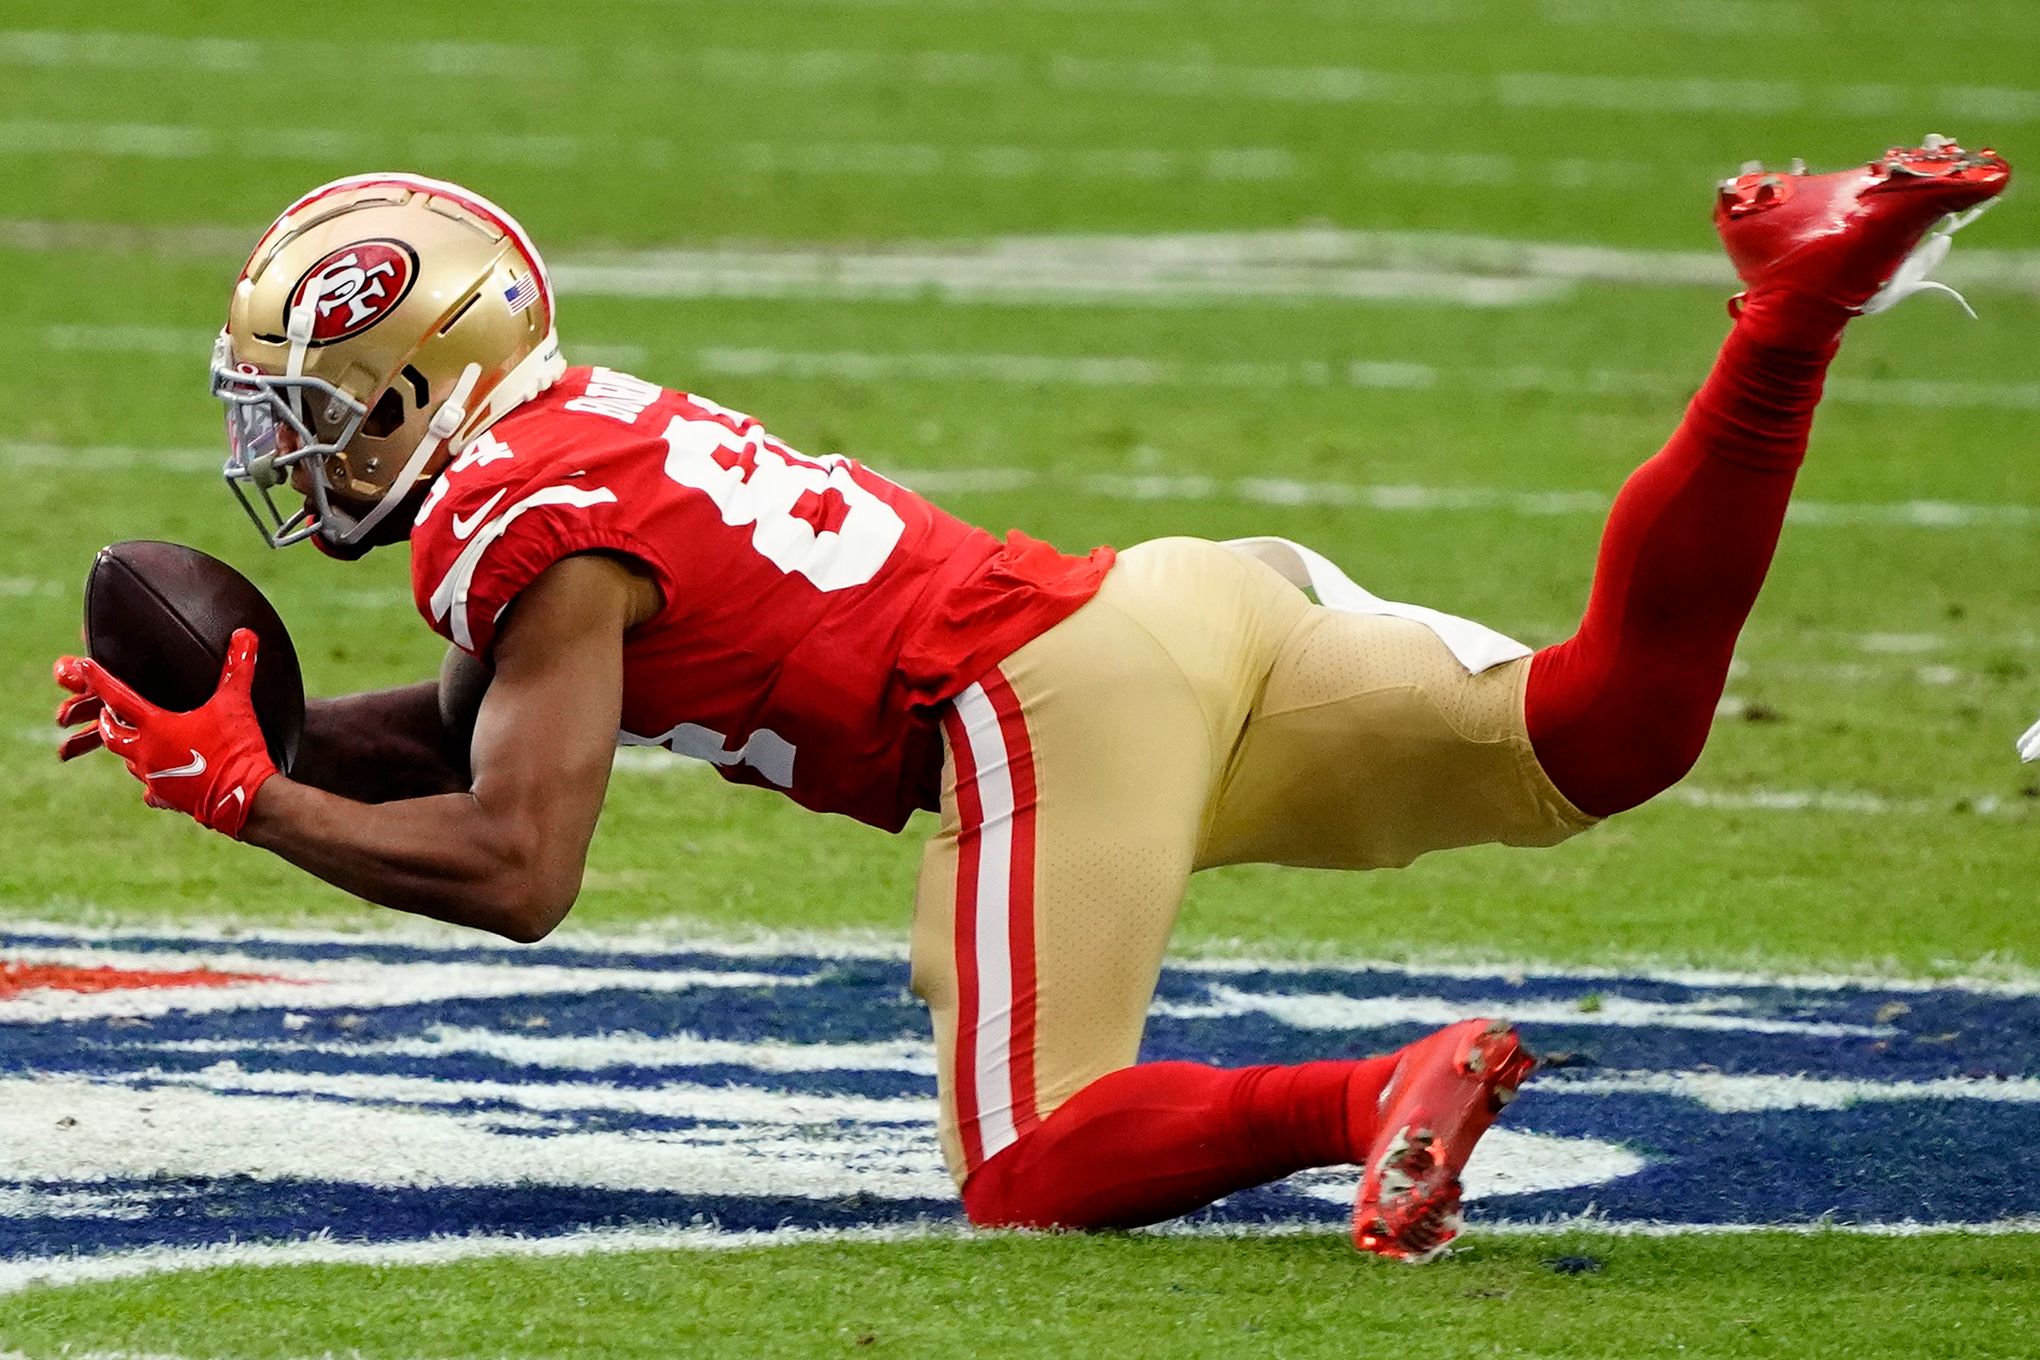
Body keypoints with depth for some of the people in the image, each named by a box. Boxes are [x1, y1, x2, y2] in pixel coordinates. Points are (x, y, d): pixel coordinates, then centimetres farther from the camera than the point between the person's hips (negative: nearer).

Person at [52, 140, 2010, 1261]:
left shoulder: (527, 528, -3)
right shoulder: (581, 430, 24)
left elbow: (514, 870, -7)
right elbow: (473, 726, 37)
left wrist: (242, 796, 2)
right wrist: (242, 727, 25)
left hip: (1055, 703, -8)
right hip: (1170, 602, 8)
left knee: (1033, 1181, -12)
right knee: (1610, 730, -2)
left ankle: (1384, 1096, -25)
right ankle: (1787, 323, -12)